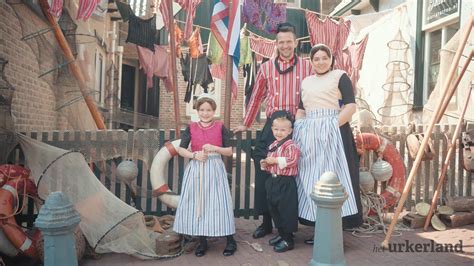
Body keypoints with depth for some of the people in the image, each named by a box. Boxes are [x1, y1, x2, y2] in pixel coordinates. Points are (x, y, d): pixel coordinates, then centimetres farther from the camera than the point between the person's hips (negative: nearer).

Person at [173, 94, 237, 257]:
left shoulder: (220, 127, 2)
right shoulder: (191, 128, 5)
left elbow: (230, 151, 1)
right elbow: (181, 149, 3)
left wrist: (214, 148, -15)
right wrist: (195, 155, -14)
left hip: (215, 168, -2)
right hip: (196, 169, 2)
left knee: (218, 202, -2)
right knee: (197, 203, 3)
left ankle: (230, 240, 11)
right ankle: (202, 242, 18)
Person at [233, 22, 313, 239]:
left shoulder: (307, 66, 6)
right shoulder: (266, 68, 9)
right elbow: (256, 98, 15)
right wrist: (246, 124, 18)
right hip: (272, 126, 1)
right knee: (265, 174, 0)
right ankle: (266, 222, 16)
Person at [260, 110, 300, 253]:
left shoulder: (291, 145, -14)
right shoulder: (273, 145, 12)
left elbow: (292, 160, -30)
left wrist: (276, 160, -24)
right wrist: (265, 164, 3)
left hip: (286, 182, -9)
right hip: (273, 181, 9)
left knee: (286, 210, -1)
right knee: (274, 209, 17)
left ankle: (288, 240, 11)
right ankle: (281, 234, 33)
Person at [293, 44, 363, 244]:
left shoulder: (340, 76, 3)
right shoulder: (306, 82, 19)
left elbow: (351, 107, -6)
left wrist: (333, 126, -15)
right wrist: (296, 130, 7)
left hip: (332, 134, -6)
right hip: (309, 136, 6)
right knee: (311, 179, 6)